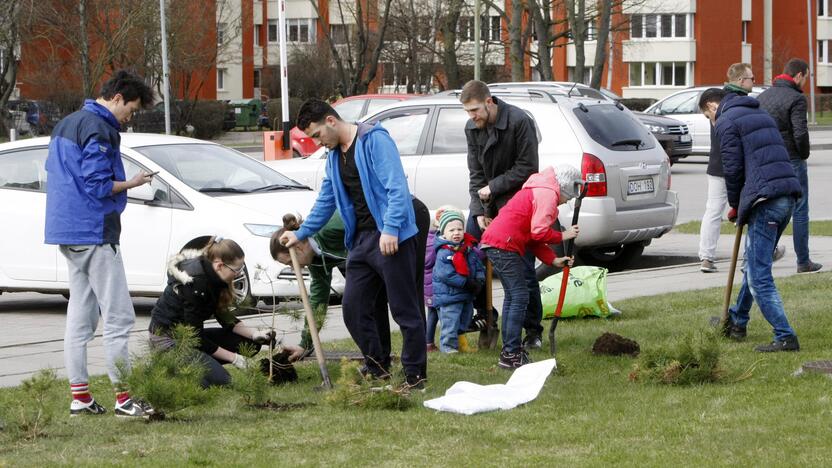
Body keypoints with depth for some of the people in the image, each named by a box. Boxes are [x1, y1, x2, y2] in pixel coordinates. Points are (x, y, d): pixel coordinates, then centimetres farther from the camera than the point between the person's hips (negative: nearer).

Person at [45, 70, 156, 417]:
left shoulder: (66, 124, 16)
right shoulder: (99, 130, -14)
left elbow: (54, 169, 23)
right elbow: (98, 185, -19)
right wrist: (132, 183, -4)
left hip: (67, 232, 10)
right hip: (94, 233, -10)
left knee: (80, 316, 11)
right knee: (118, 316, -7)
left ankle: (79, 395, 11)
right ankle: (123, 397, -7)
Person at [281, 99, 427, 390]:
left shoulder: (374, 140, -10)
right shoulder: (334, 155, 17)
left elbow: (396, 186, -19)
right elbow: (326, 201, 30)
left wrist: (391, 228, -25)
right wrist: (301, 234, 32)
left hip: (391, 238, -9)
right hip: (361, 240, 9)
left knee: (405, 309, -4)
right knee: (354, 308, 7)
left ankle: (415, 376, 1)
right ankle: (377, 370, 19)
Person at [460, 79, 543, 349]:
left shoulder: (519, 122, -18)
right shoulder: (472, 128, 0)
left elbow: (527, 168, -17)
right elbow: (476, 173, 2)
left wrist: (493, 187, -17)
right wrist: (479, 211, -8)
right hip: (486, 202, 6)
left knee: (523, 268, -5)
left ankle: (533, 331, 4)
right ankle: (485, 317, 18)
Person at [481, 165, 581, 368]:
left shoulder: (537, 191, 26)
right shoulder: (548, 194, -7)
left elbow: (534, 237, 25)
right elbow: (539, 232, -16)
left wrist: (553, 260, 16)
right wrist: (562, 236, 0)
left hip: (492, 243, 11)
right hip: (504, 245, -11)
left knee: (512, 296, 17)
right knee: (519, 296, -7)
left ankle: (509, 351, 21)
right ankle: (511, 354, -8)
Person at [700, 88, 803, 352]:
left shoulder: (726, 122, 0)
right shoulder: (761, 115, 26)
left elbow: (733, 168, -6)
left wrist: (735, 205, 11)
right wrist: (741, 206, 23)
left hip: (765, 201, -9)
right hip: (788, 197, 9)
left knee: (759, 276, -7)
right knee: (755, 264, 25)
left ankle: (785, 337, -12)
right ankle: (737, 322, 39)